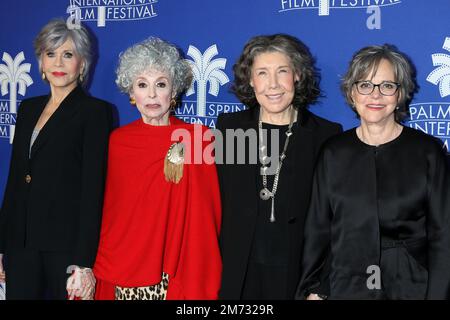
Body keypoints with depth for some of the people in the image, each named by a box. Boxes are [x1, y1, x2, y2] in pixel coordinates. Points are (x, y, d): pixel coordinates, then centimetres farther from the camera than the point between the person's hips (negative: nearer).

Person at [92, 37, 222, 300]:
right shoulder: (118, 141, 0)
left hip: (182, 272, -1)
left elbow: (209, 213, -5)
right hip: (124, 273, 2)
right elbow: (110, 212, 4)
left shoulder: (199, 138, -5)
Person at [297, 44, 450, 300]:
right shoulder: (334, 152, 1)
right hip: (346, 287, 1)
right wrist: (311, 289, 2)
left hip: (413, 286, -1)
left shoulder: (427, 151, -5)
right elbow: (318, 228, 4)